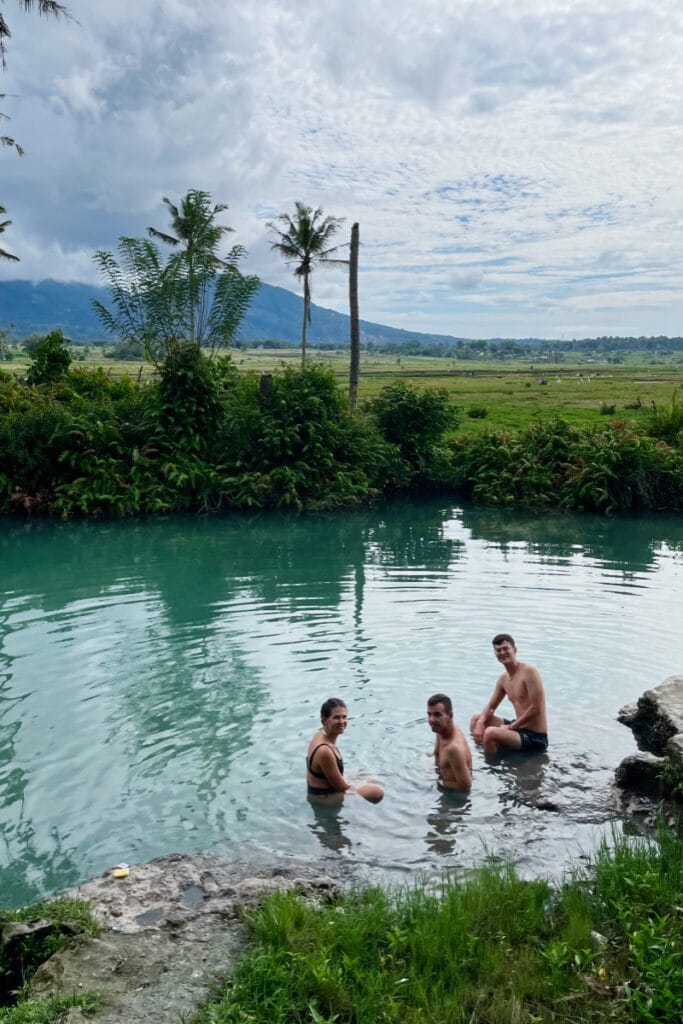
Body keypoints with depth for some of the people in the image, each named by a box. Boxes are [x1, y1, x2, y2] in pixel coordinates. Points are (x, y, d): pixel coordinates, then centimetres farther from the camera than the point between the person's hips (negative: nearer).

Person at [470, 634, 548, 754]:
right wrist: (480, 722, -6)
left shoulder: (529, 672, -17)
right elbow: (491, 707, 15)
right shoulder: (504, 679, 8)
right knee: (476, 719, 14)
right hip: (519, 729, 9)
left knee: (490, 733, -28)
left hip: (535, 738, -9)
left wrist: (511, 726, -15)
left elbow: (536, 708, -21)